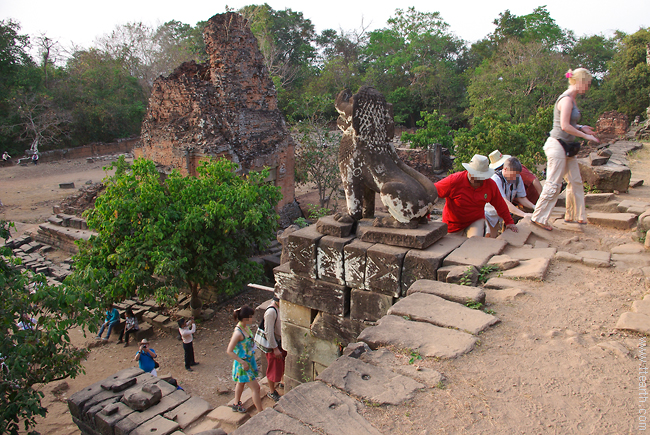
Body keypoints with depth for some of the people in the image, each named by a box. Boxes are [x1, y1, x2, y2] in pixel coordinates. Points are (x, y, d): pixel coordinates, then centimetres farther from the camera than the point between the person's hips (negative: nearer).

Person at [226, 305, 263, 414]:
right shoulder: (238, 333, -30)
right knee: (255, 388, -2)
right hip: (243, 363, -9)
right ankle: (261, 413, 8)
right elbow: (229, 351, -26)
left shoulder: (246, 327, -4)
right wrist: (243, 362, -22)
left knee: (241, 383, 27)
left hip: (249, 360, 9)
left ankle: (236, 404, 47)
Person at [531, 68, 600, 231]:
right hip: (557, 146, -10)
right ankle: (539, 217, 6)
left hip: (566, 147, 10)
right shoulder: (566, 99, -16)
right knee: (554, 184, -4)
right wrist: (586, 136, -14)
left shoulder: (571, 99, 14)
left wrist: (580, 127, 8)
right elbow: (565, 126, -22)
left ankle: (573, 215, 26)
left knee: (575, 181, 14)